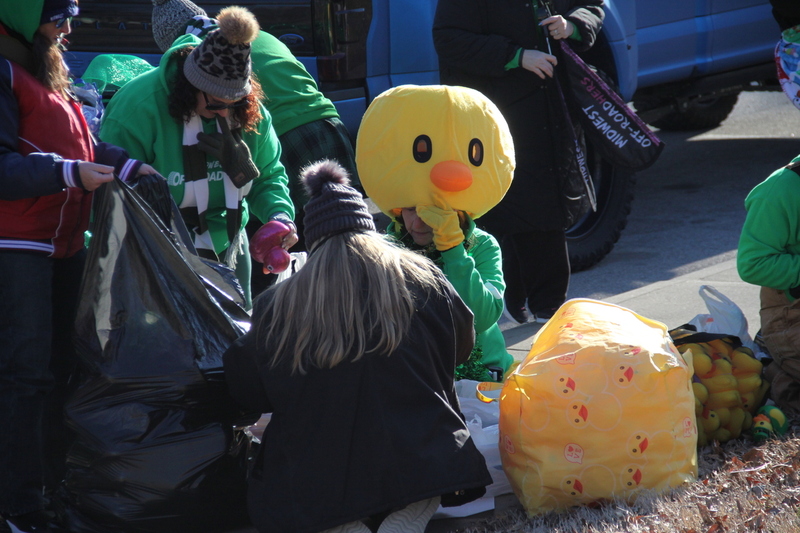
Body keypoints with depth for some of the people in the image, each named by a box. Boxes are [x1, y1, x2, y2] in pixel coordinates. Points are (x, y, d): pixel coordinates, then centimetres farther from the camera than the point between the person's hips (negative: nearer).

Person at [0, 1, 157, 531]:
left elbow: (82, 145, 19)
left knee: (62, 367, 17)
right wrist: (69, 173, -26)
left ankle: (56, 482, 30)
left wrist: (128, 166, 3)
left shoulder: (46, 74, 18)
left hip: (63, 245, 10)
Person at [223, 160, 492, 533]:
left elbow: (247, 391, 11)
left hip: (312, 486, 0)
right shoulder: (422, 278, 2)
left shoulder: (275, 305, 0)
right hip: (416, 465, 0)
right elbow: (461, 348, 18)